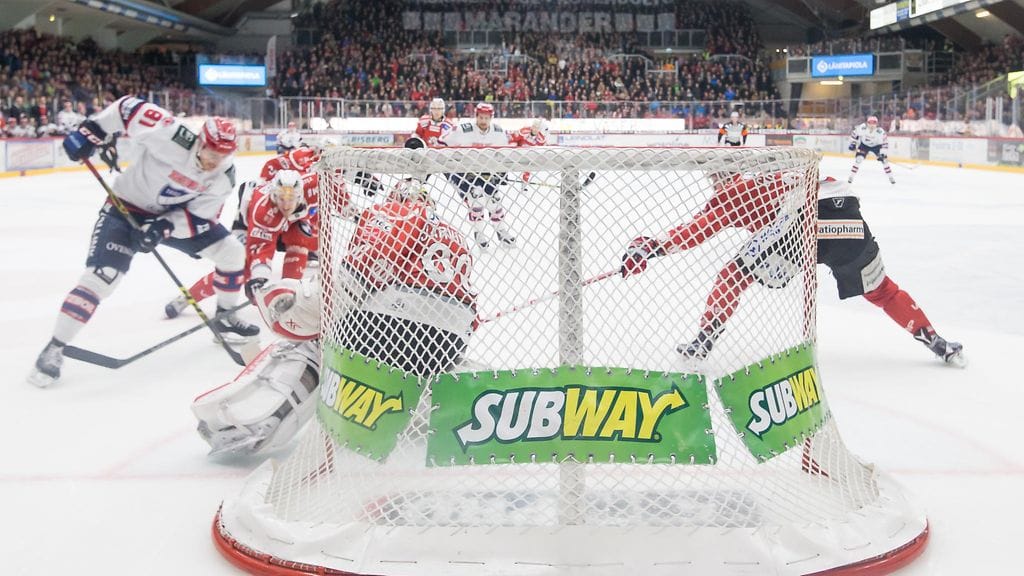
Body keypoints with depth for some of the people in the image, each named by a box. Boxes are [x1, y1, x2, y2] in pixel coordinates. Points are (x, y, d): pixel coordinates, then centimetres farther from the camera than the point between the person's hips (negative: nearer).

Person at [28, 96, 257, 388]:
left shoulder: (223, 178, -16)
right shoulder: (172, 135, -32)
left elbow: (199, 218, -14)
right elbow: (128, 107, -22)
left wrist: (164, 228, -31)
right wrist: (90, 131, -24)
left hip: (175, 214, 5)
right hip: (126, 209, -5)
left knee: (232, 252, 2)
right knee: (101, 276, -20)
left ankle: (225, 316, 23)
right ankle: (54, 349, -10)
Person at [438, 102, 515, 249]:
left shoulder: (499, 132, -6)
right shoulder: (462, 131, -22)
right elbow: (441, 144, -14)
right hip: (463, 170, -5)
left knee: (494, 196, 0)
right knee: (475, 196, -23)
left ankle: (502, 230, 23)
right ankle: (479, 232, -7)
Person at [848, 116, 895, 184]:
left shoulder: (880, 132, -30)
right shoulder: (862, 128, -29)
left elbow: (885, 143, -23)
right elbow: (854, 133, -11)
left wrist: (883, 153, -29)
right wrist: (852, 143, -10)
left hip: (876, 146, 0)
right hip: (864, 145, 0)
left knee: (884, 160, -7)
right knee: (858, 159, -18)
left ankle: (890, 177, 8)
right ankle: (851, 176, -8)